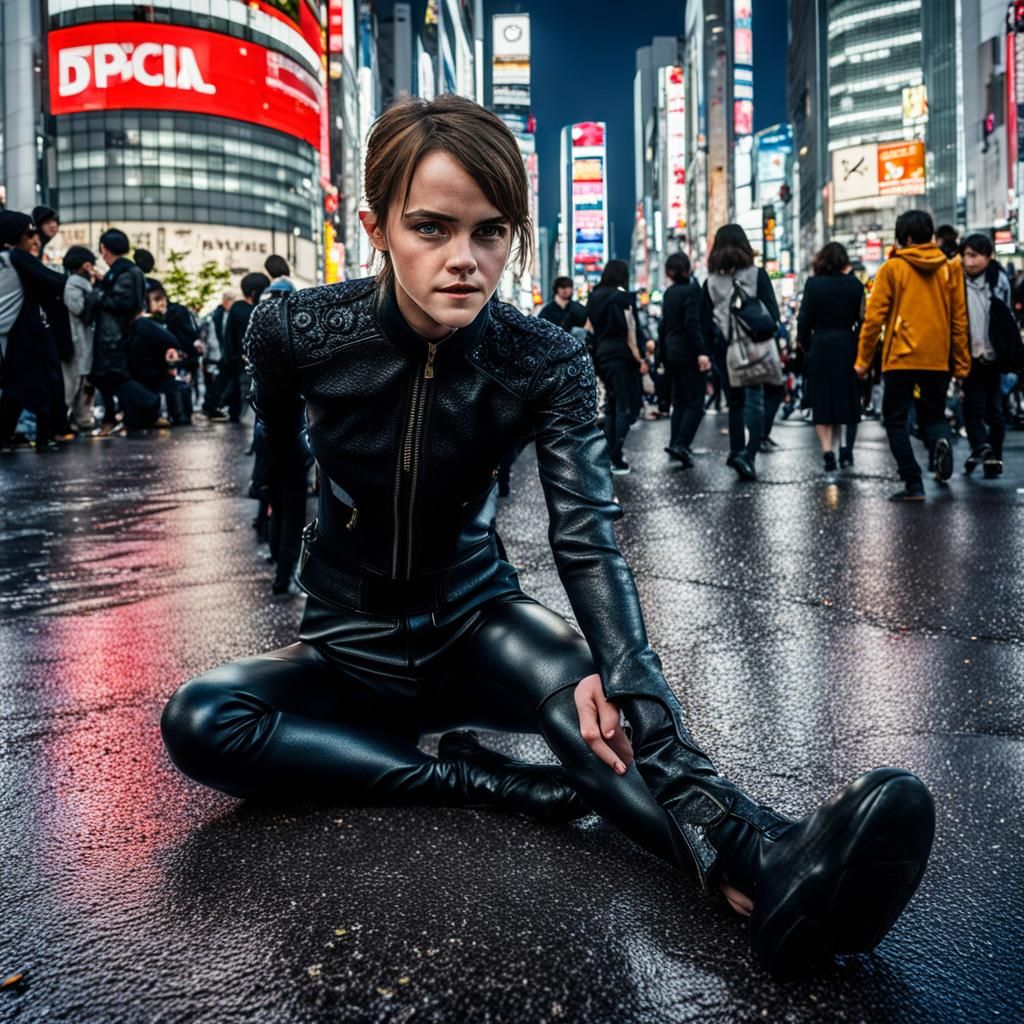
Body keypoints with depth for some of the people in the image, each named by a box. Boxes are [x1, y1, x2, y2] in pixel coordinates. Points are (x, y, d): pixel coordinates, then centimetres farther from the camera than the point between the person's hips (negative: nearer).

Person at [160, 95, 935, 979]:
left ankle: (763, 862, -57)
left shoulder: (546, 365, -16)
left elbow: (588, 535, -27)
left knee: (573, 680, -36)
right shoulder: (298, 334, -16)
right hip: (351, 650, 1)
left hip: (473, 629, -1)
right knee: (200, 722, -29)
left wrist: (624, 677, -47)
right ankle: (488, 782, -31)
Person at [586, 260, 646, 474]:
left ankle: (609, 456, 14)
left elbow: (589, 328, 12)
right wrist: (639, 359, -12)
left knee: (611, 406, 14)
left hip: (601, 356, 7)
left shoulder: (595, 297, 11)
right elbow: (630, 330, -12)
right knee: (625, 407, -4)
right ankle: (616, 458, -9)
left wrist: (593, 356, 17)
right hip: (621, 356, -7)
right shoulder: (622, 297, -8)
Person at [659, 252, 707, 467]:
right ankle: (681, 444, -17)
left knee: (679, 402, 15)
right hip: (690, 353, -7)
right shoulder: (692, 290, -10)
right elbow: (692, 322, -21)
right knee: (696, 403, -6)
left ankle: (676, 444, 14)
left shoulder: (669, 293, 11)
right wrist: (702, 352, -24)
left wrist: (664, 355, 21)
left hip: (672, 352, 7)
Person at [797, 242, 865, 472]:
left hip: (820, 347, -1)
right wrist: (861, 348, 8)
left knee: (821, 401, 5)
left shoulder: (813, 284, -3)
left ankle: (827, 450, -5)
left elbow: (804, 319, -3)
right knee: (849, 399, 12)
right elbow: (862, 319, -1)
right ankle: (847, 448, 2)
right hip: (847, 347, 1)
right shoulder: (854, 285, 0)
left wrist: (804, 344, 9)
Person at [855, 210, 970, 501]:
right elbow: (959, 319, 7)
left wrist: (863, 360, 1)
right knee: (933, 414, 19)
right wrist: (961, 364, 13)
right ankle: (941, 440, -16)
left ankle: (913, 483, -3)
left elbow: (874, 317, -6)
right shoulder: (950, 268, 7)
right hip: (938, 359, 3)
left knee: (896, 419, 7)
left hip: (901, 357, -3)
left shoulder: (892, 268, -3)